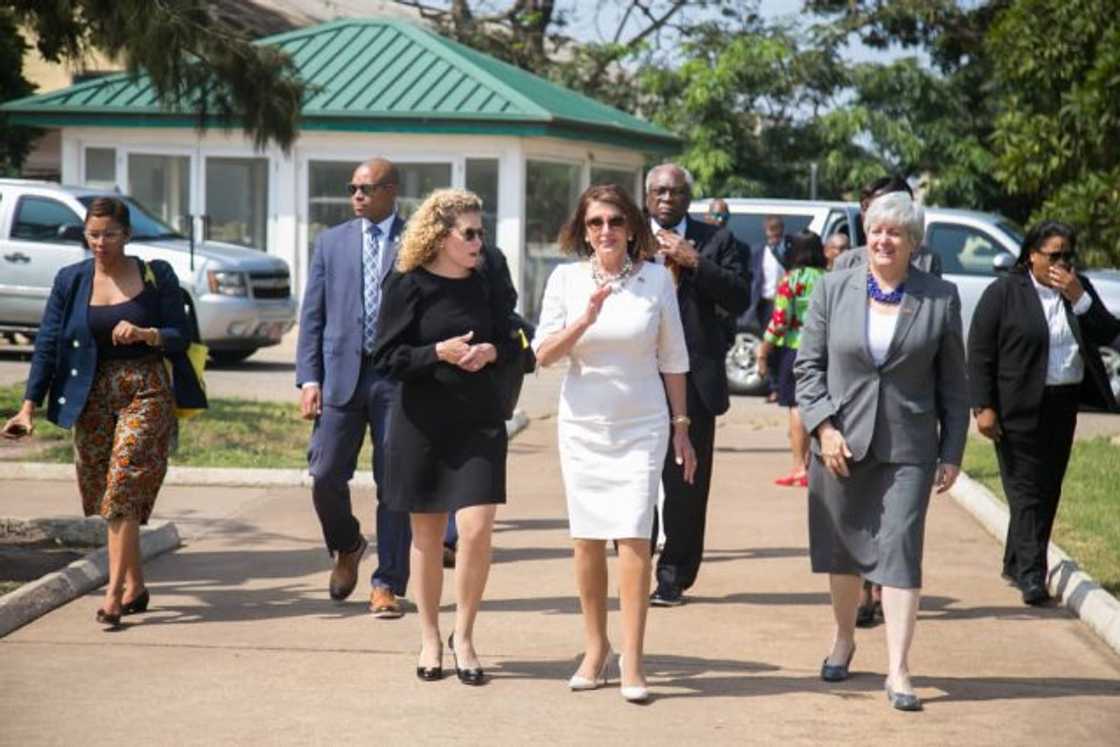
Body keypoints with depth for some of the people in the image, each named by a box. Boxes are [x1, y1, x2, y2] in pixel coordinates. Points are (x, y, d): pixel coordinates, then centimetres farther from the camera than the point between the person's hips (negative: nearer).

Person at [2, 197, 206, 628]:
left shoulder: (156, 277, 0)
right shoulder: (71, 281, 5)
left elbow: (181, 337, 1)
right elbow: (48, 344, 2)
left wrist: (145, 334, -20)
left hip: (146, 392, -3)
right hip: (93, 396, 4)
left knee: (123, 489, -13)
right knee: (107, 496, 7)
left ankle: (114, 595, -14)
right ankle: (135, 586, 21)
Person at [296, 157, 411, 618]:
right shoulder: (332, 242, 12)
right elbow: (312, 316, 10)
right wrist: (309, 379, 0)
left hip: (399, 377, -2)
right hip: (342, 373, 2)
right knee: (325, 476, -3)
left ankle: (388, 585, 9)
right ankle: (346, 547, 26)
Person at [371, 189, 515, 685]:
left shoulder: (487, 285, 4)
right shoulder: (408, 286, -6)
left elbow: (511, 343, 14)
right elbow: (386, 357, -6)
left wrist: (491, 352, -8)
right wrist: (438, 352, -20)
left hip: (478, 422, 2)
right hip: (421, 422, -2)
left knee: (476, 528, -10)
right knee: (426, 533, 7)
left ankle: (463, 635, 6)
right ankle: (430, 639, 22)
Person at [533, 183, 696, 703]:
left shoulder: (656, 279, -1)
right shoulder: (566, 279, 0)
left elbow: (672, 359, 5)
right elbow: (543, 354, -4)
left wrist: (681, 426, 5)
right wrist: (586, 319, -19)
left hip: (641, 426, -2)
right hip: (582, 425, 2)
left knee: (633, 538, -11)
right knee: (587, 539, 7)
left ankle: (632, 660, -8)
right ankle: (595, 648, 21)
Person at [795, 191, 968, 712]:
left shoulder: (940, 298, 1)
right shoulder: (834, 289, 2)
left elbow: (953, 384, 4)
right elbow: (808, 365, 3)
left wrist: (952, 453, 1)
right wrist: (823, 427, -8)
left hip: (907, 449, -2)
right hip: (840, 442, 2)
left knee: (900, 551, -8)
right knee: (842, 549, 14)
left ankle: (898, 671, -8)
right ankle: (844, 640, 36)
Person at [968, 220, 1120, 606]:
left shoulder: (1080, 288, 10)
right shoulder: (1003, 292, -5)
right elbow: (979, 353, -6)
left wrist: (1079, 297, -11)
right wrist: (983, 407, -13)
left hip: (1063, 407, 6)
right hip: (1019, 410, -5)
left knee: (1048, 490, 9)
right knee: (1026, 491, -8)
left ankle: (1015, 564, 22)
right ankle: (1031, 576, -10)